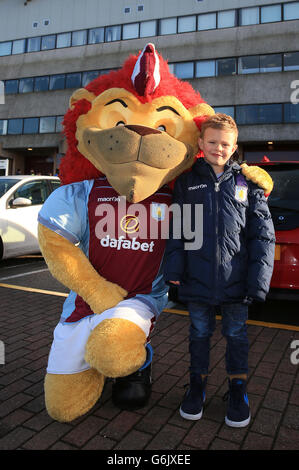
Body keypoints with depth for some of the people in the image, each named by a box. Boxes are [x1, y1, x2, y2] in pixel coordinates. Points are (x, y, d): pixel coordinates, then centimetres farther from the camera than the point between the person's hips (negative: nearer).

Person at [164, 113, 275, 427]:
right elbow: (176, 230, 4)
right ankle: (197, 382, 34)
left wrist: (259, 279, -7)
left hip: (236, 280, 0)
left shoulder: (247, 183, 2)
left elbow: (262, 234, 0)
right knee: (199, 332, 15)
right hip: (197, 279, 1)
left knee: (236, 334, 13)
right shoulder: (186, 181, 4)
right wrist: (174, 269, -3)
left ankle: (238, 387, 32)